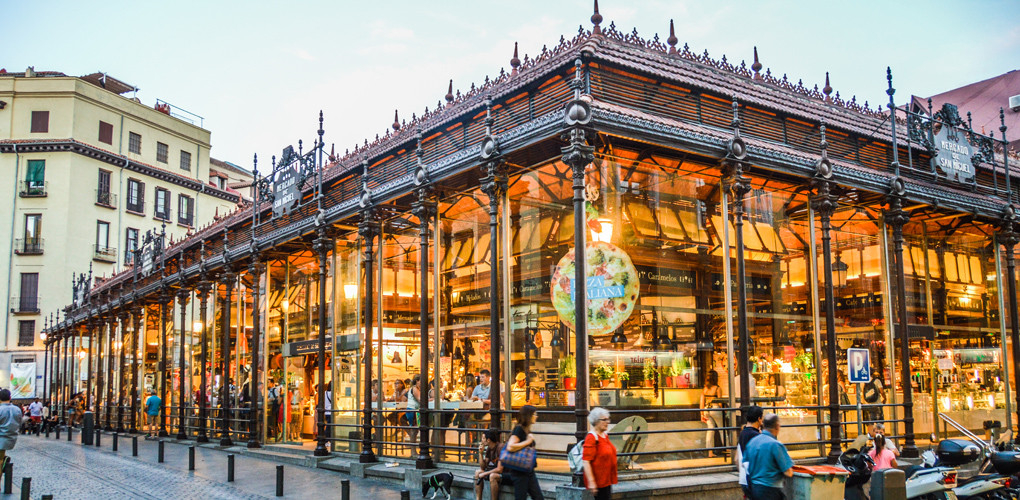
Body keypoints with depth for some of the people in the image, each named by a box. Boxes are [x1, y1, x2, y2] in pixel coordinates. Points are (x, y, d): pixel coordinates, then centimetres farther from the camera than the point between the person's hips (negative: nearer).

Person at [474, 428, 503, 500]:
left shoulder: (500, 447, -22)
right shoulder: (489, 449, 4)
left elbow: (499, 469, -25)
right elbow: (483, 467, 6)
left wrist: (484, 474, -16)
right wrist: (480, 453, -5)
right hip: (496, 472, 9)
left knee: (492, 476, -34)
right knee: (478, 472, 1)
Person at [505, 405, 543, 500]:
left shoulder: (527, 430, 14)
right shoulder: (519, 429, -13)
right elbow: (510, 447, -26)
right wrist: (527, 441, -18)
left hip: (529, 470, 9)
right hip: (519, 472, -9)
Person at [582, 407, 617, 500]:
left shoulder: (605, 435, 11)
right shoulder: (591, 438, -17)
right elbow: (586, 461, -22)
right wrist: (591, 482, -25)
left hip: (607, 480, 9)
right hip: (598, 481, -9)